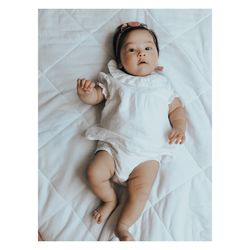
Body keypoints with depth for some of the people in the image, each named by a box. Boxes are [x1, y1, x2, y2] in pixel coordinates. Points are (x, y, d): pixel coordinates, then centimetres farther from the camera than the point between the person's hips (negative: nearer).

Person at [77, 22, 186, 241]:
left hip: (147, 153, 0)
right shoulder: (114, 81, 13)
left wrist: (179, 127, -5)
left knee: (141, 192, -14)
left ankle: (122, 227, 5)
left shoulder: (163, 85, 14)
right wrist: (86, 90, -9)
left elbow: (177, 108, 15)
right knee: (94, 173, -17)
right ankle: (110, 199, 12)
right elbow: (94, 97, 15)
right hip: (112, 146, 1)